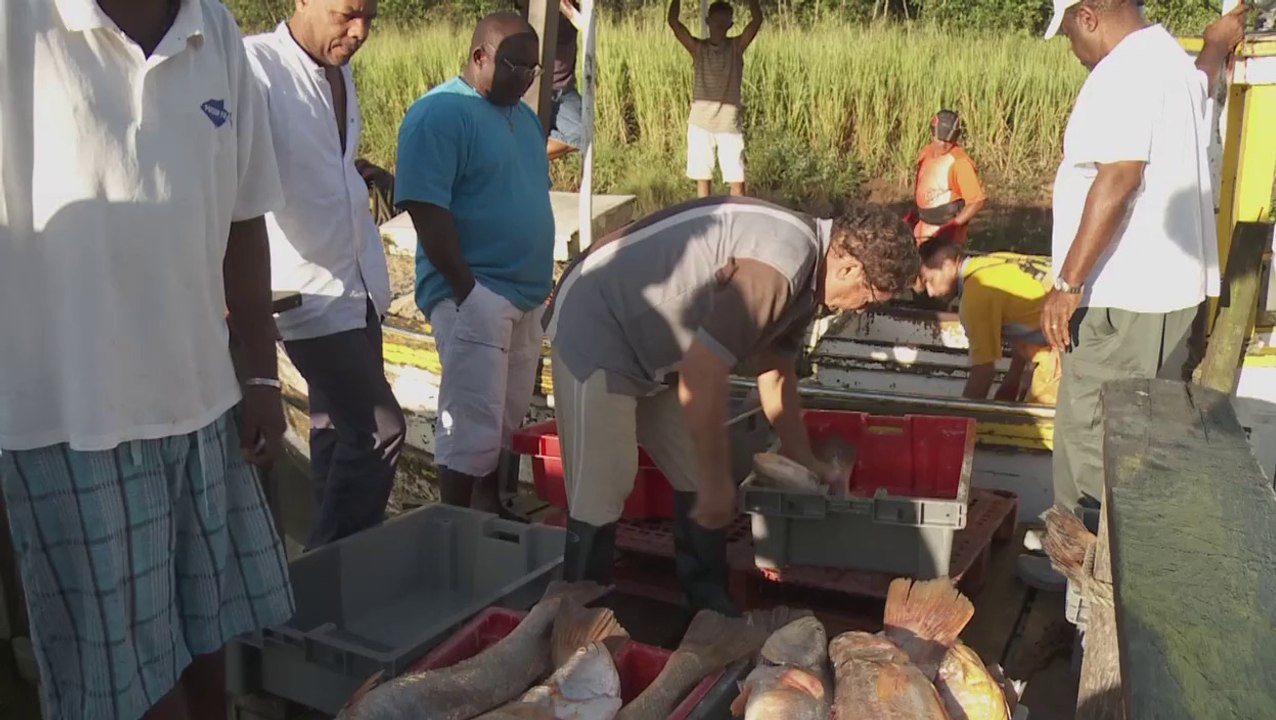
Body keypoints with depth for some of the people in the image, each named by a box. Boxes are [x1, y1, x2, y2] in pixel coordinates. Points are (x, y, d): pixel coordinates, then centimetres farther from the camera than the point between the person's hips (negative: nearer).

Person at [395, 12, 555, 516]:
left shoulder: (523, 114, 15)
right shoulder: (440, 113, -12)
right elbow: (426, 211, -18)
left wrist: (542, 281, 16)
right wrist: (468, 290, -19)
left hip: (525, 293, 9)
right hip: (473, 294, -8)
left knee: (507, 418, 15)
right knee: (472, 427, -6)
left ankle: (491, 512, 29)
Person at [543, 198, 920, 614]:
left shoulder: (803, 279, 2)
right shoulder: (779, 264, -30)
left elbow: (776, 374, 15)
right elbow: (701, 376, -30)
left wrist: (804, 460, 22)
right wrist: (717, 482, -19)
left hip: (656, 349, 10)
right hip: (596, 330, -10)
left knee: (698, 482, 10)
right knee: (602, 494, -11)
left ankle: (710, 613, 23)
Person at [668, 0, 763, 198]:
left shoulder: (737, 46, 3)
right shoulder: (698, 47, 3)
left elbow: (757, 19, -10)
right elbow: (673, 21, -8)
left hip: (730, 123, 0)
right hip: (701, 123, 1)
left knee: (737, 181, -1)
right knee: (702, 178, 5)